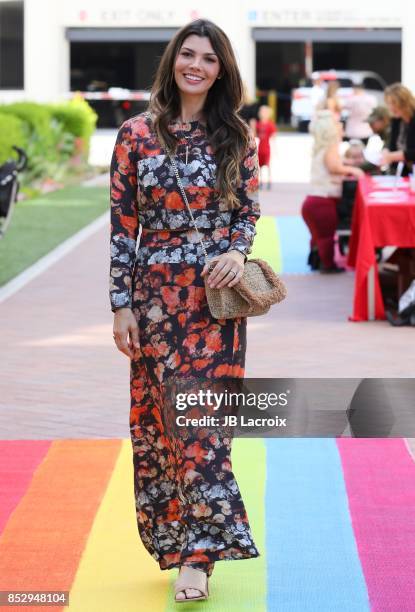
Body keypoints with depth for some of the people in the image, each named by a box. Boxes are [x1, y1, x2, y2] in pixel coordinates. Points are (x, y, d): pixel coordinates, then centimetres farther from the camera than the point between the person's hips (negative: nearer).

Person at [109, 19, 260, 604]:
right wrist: (121, 305, -2)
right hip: (155, 295, 1)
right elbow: (122, 225, 1)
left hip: (216, 297, 0)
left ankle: (196, 554, -1)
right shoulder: (136, 134, 1)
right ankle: (181, 541, 19)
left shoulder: (235, 136, 4)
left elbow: (249, 211, 9)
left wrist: (238, 252, -13)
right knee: (158, 421, 5)